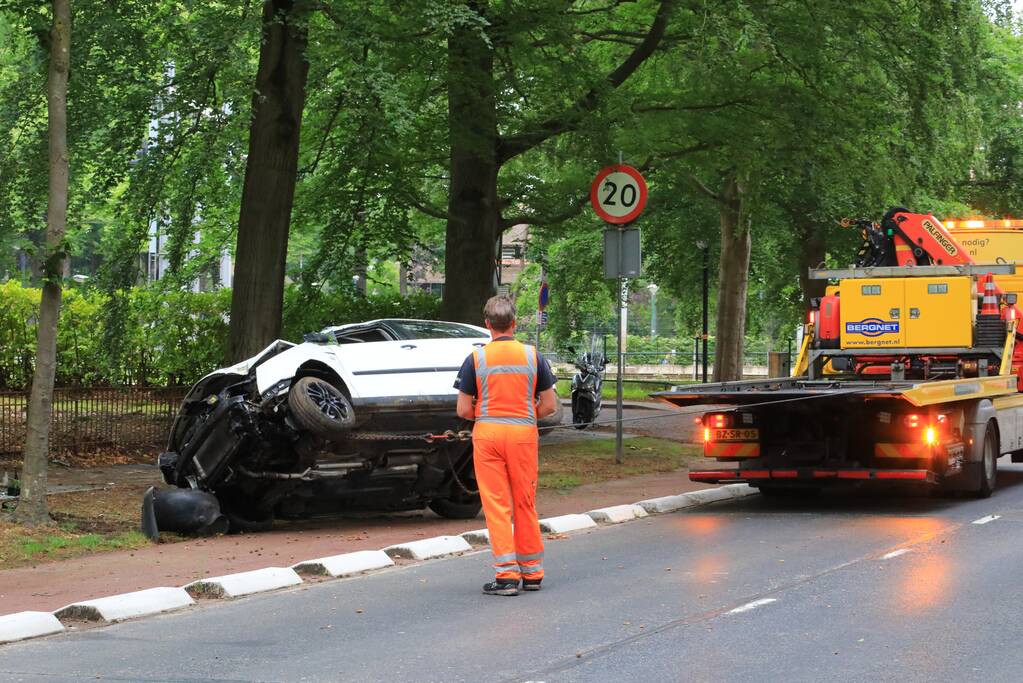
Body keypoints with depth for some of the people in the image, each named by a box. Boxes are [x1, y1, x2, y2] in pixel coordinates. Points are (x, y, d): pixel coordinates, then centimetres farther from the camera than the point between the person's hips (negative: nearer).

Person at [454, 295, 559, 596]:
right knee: (525, 504, 12)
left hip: (487, 433, -2)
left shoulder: (476, 358, -4)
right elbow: (549, 405, 3)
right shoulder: (533, 356, 1)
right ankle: (532, 571, 19)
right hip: (524, 435, 2)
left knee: (496, 504, 1)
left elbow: (463, 410, -3)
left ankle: (506, 574, -4)